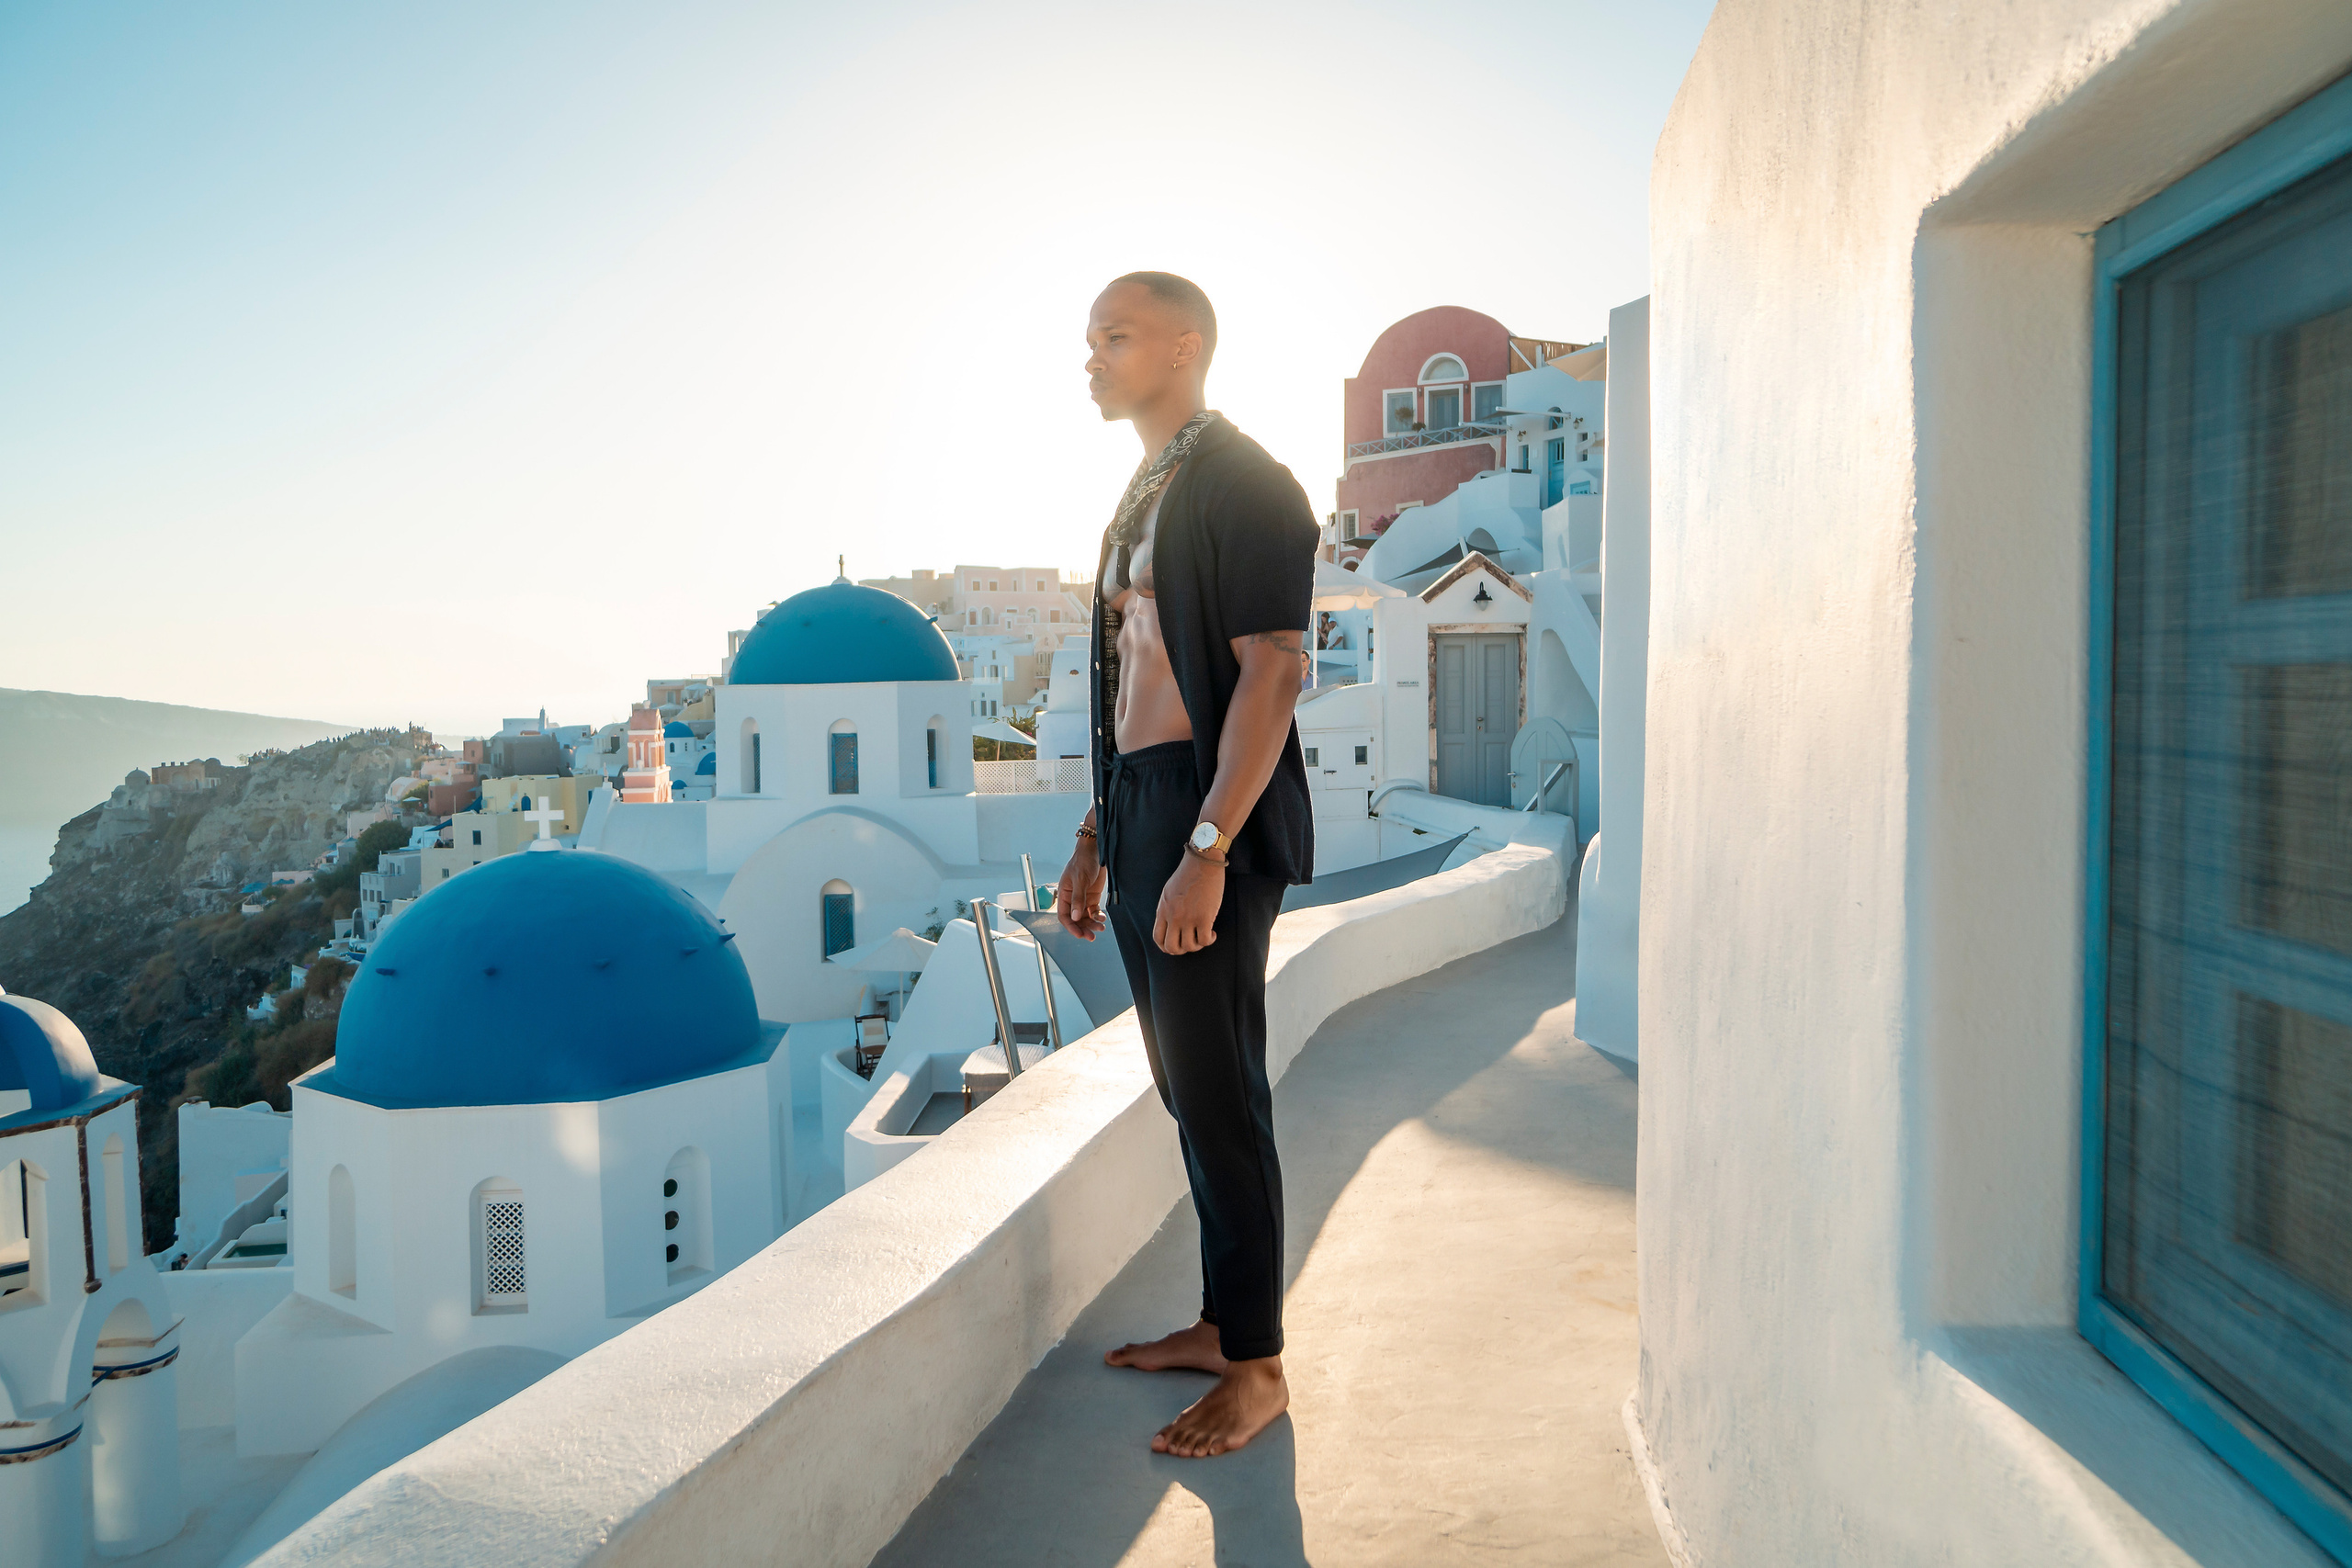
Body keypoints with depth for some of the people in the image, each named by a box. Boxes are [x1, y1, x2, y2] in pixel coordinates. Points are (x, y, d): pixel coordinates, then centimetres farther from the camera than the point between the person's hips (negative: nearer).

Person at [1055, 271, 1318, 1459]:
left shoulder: (1247, 487, -10)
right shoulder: (1143, 495, 18)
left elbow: (1270, 673, -18)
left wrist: (1207, 851, -24)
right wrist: (1096, 839, 18)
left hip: (1210, 821, -9)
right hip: (1138, 816, 9)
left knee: (1218, 1094, -4)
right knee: (1185, 1088, 14)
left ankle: (1256, 1367, 9)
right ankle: (1219, 1322, 26)